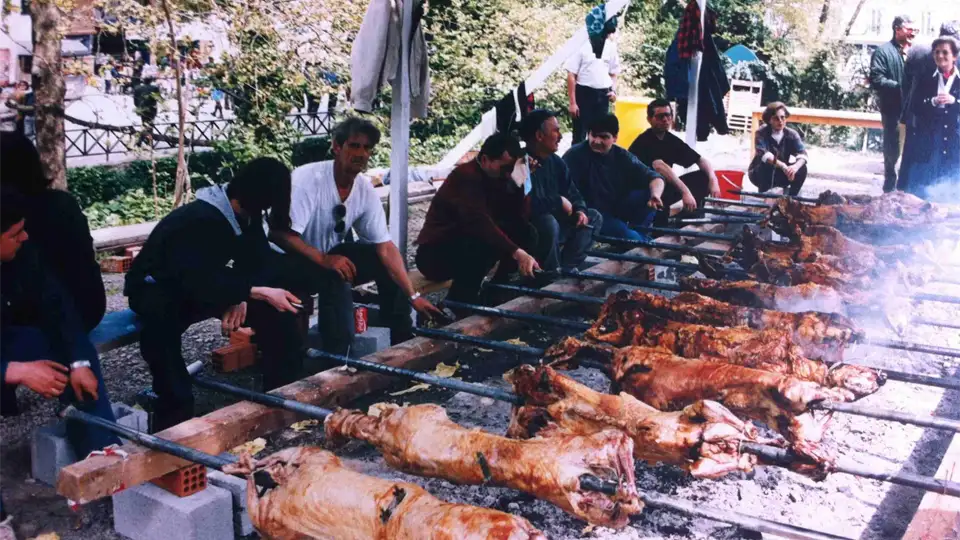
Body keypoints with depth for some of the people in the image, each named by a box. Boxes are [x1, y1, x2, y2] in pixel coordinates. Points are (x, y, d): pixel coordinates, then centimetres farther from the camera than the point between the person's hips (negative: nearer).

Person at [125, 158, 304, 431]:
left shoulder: (245, 214, -9)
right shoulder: (196, 222, -34)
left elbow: (257, 262, -7)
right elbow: (200, 283, -41)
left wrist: (242, 297, -26)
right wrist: (256, 292, -44)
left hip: (203, 284, 7)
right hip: (157, 290, -7)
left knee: (274, 310, -12)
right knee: (161, 318, -42)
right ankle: (174, 423, -35)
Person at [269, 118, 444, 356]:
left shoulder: (365, 189, -8)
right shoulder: (308, 179, -26)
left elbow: (386, 247, -8)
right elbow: (278, 233, -32)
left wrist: (413, 296, -13)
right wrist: (324, 259, -43)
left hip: (330, 255, 7)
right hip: (289, 261, -7)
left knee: (390, 262, -2)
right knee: (337, 276, -34)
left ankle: (403, 343, 8)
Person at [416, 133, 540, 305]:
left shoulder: (494, 177, 4)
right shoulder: (465, 177, -23)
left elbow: (514, 215, -5)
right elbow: (479, 222, -38)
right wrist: (517, 253, -46)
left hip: (468, 244, 8)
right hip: (435, 253, -8)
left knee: (525, 234, -8)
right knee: (484, 245, -36)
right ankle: (457, 304, -20)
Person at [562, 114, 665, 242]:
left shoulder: (622, 156, 1)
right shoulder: (575, 155, -14)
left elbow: (654, 177, -3)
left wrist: (655, 195, -26)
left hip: (618, 209, 6)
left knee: (650, 193, -15)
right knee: (629, 237, -29)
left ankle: (639, 234, -3)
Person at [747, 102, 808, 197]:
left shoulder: (792, 134, -6)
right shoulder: (762, 133, -17)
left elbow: (802, 153, -20)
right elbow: (763, 154, -34)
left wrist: (795, 166, -43)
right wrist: (782, 165, -47)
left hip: (781, 175, 4)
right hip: (759, 174, -4)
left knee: (802, 168, -19)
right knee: (767, 164, -33)